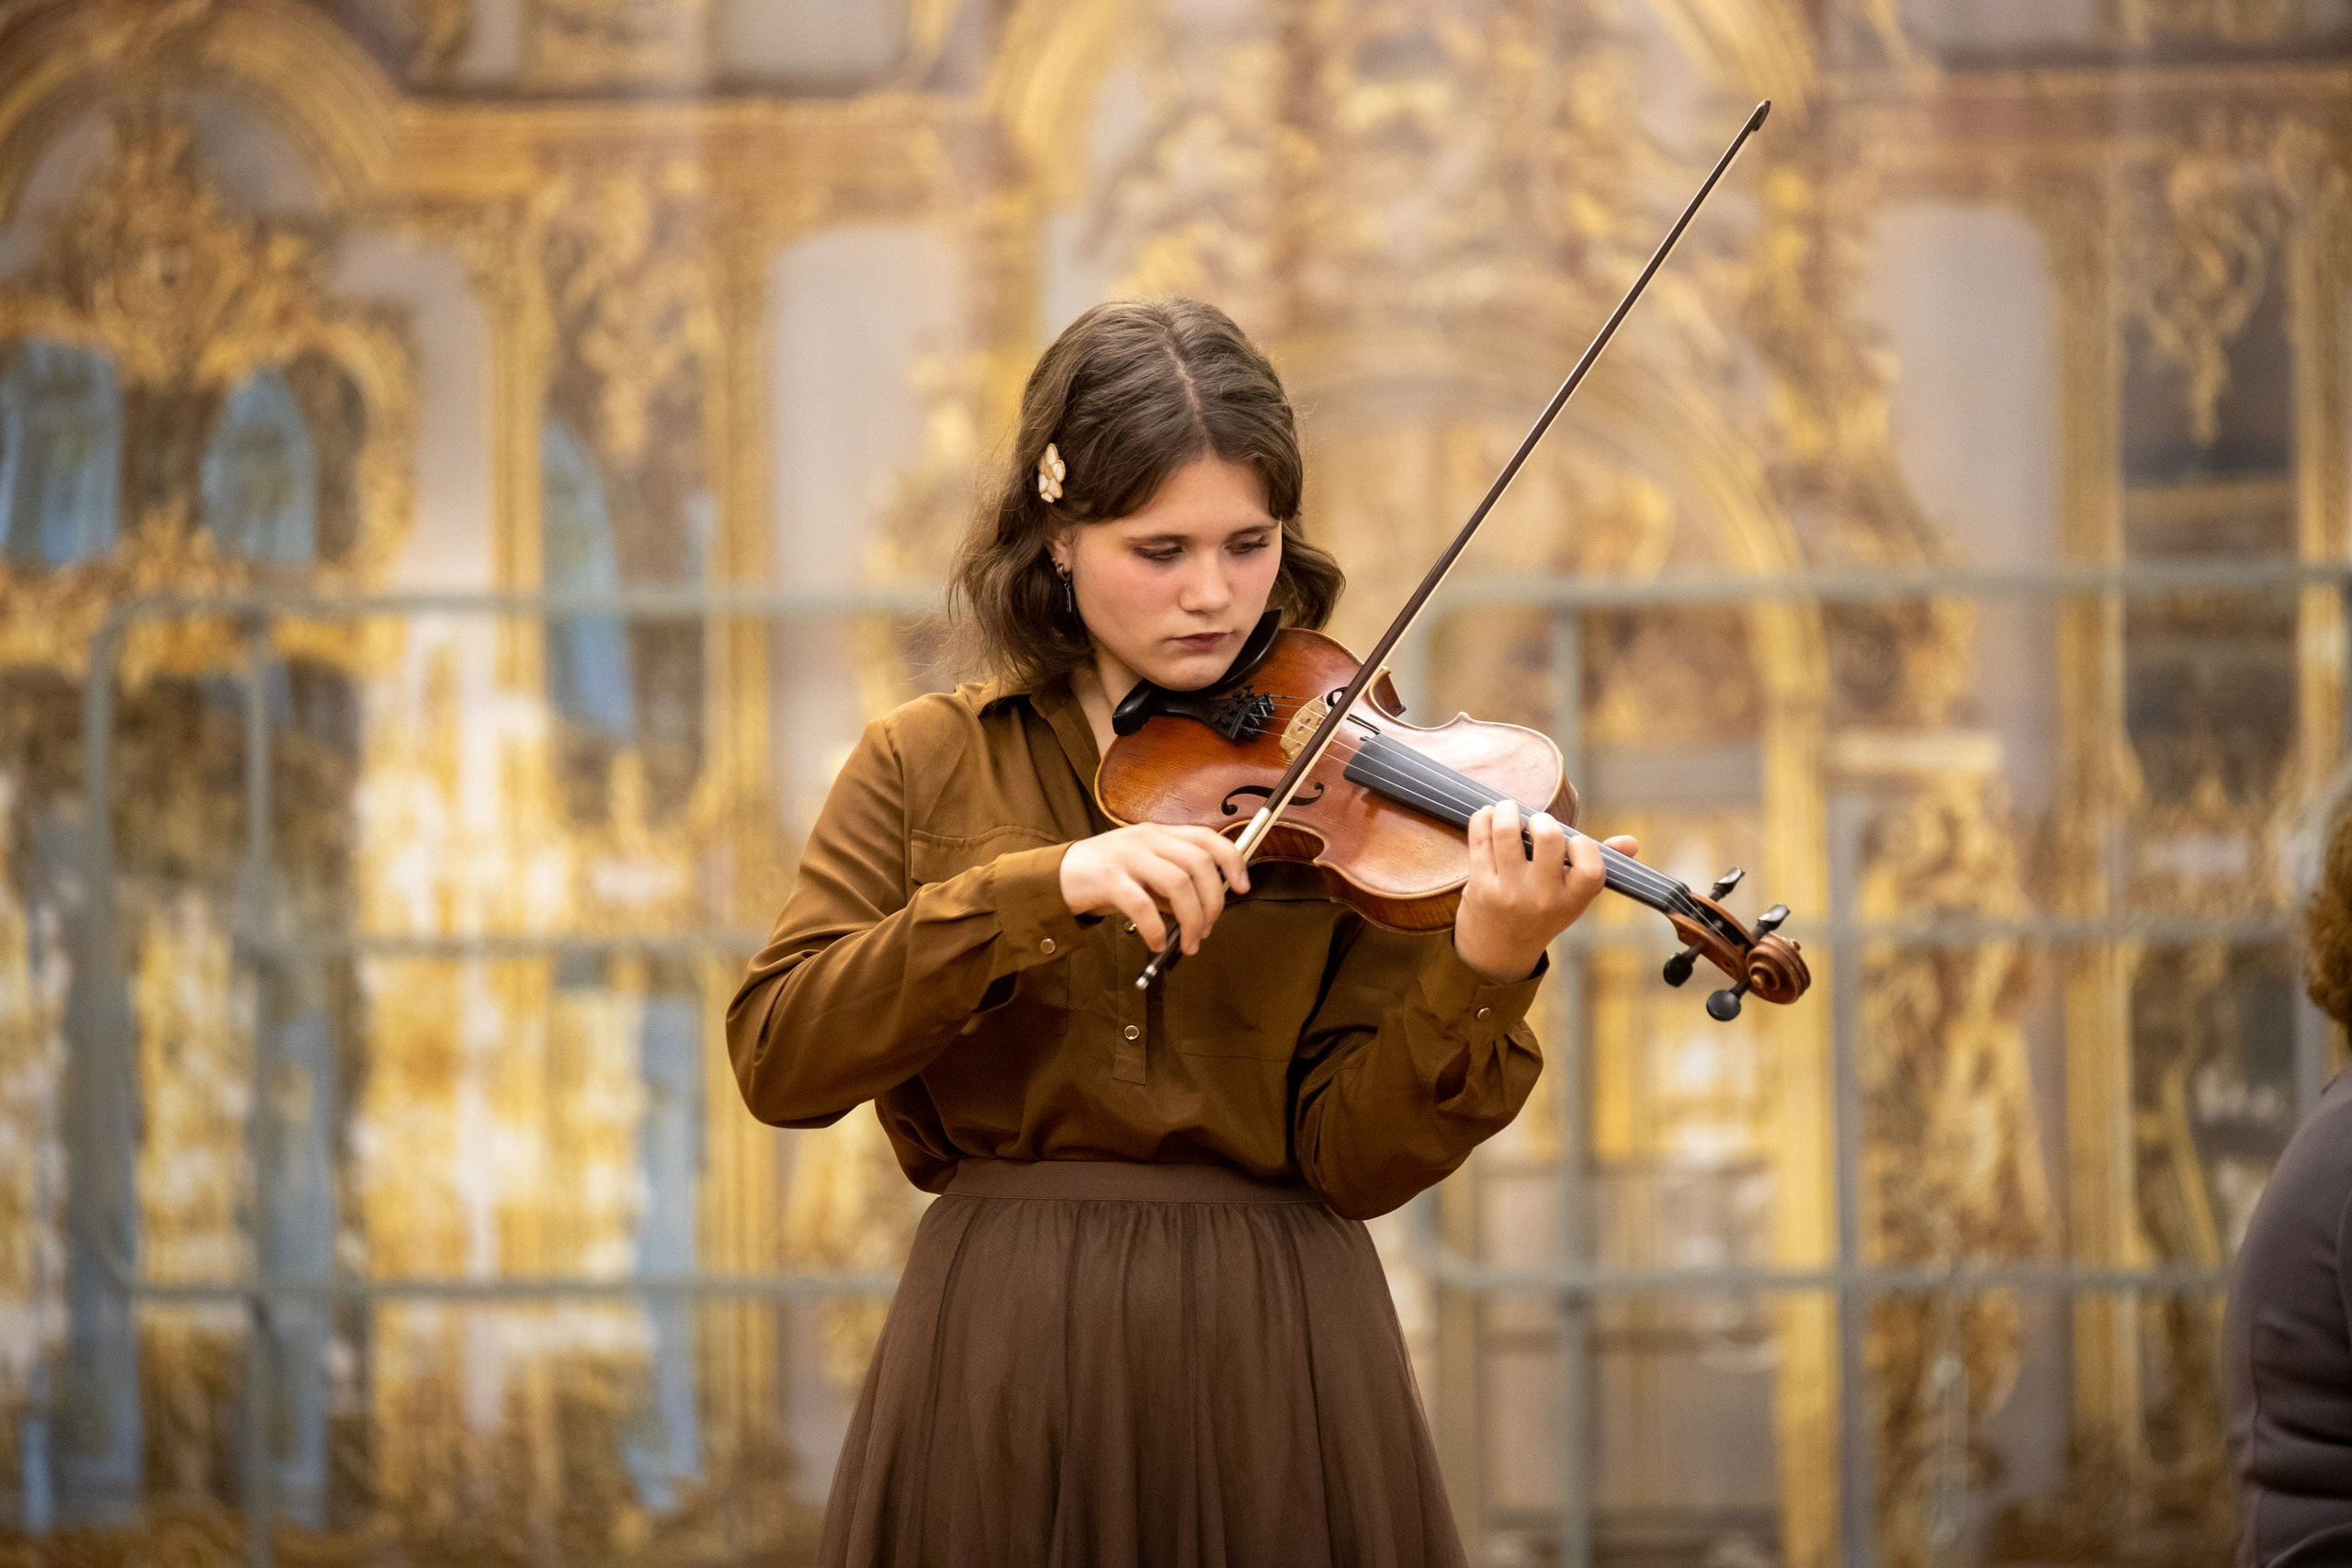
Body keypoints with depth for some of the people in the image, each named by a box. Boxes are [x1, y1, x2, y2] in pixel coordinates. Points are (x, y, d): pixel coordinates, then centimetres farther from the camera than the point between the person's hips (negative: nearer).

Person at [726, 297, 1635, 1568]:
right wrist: (1042, 888, -19)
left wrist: (1484, 976, -24)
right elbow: (778, 1059, -9)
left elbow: (1353, 1162, -6)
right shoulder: (927, 767, 5)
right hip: (1002, 1354, 0)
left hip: (1273, 1362, 0)